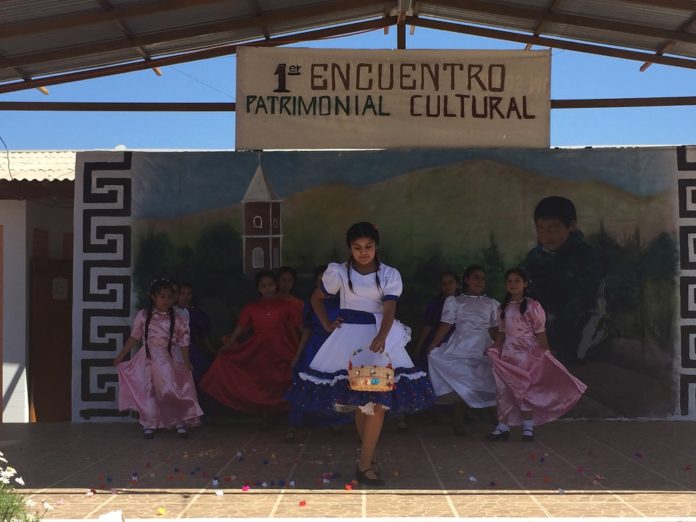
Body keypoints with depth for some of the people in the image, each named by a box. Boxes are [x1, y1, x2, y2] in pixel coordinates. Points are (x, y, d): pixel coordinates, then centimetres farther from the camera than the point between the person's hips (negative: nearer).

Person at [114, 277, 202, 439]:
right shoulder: (143, 316, 2)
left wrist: (186, 363, -8)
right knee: (148, 392, 2)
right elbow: (134, 338, 8)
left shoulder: (177, 319, 2)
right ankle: (149, 424, 14)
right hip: (148, 359, 1)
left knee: (173, 391, -6)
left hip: (168, 361, 0)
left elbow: (183, 343, 3)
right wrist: (120, 356, 9)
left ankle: (180, 422, 7)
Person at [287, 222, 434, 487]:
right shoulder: (339, 272, 0)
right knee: (357, 399, 2)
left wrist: (381, 336, -32)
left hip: (379, 336, 0)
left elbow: (389, 310, -14)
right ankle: (369, 457, 18)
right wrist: (327, 325, 5)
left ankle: (365, 465, -8)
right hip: (349, 336, 0)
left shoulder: (389, 275, -1)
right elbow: (317, 298, 15)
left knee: (378, 399, -11)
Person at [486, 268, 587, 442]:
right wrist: (493, 348, 5)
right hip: (508, 353, 5)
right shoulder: (503, 308, 11)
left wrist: (546, 352, -10)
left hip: (527, 353, -5)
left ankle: (528, 425, 7)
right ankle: (503, 425, 7)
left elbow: (540, 333, -5)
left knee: (523, 388, -3)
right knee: (504, 388, 2)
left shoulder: (532, 307, -5)